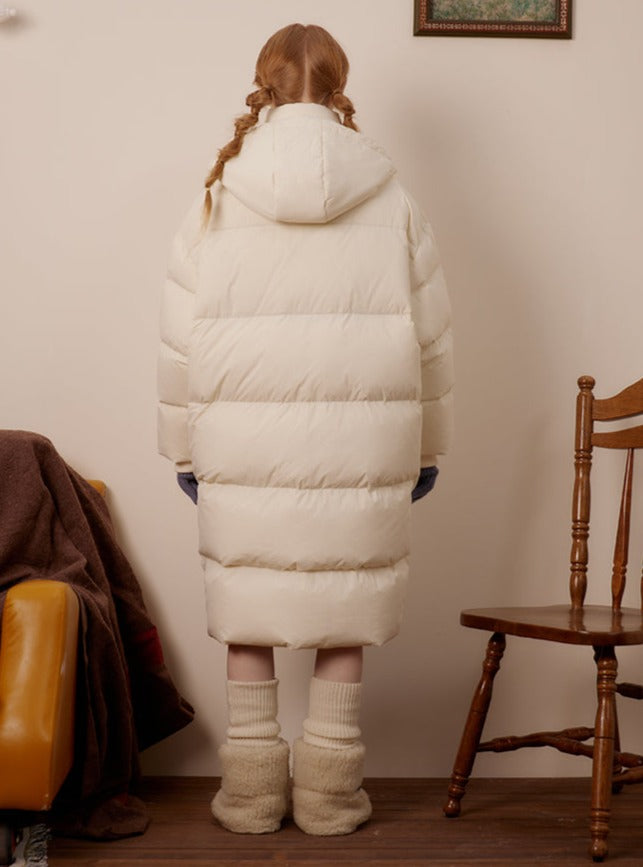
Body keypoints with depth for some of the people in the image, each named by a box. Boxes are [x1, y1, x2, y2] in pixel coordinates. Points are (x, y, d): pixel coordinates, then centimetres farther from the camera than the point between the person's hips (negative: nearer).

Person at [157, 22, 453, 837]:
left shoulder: (217, 200, 0)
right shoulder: (392, 204, 1)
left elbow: (180, 345, 1)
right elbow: (431, 341, 4)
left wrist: (184, 449, 11)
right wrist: (426, 448, 14)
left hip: (244, 446, 0)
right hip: (361, 448, 0)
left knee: (248, 593, 12)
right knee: (344, 599, 11)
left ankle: (251, 781, 20)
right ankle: (329, 785, 18)